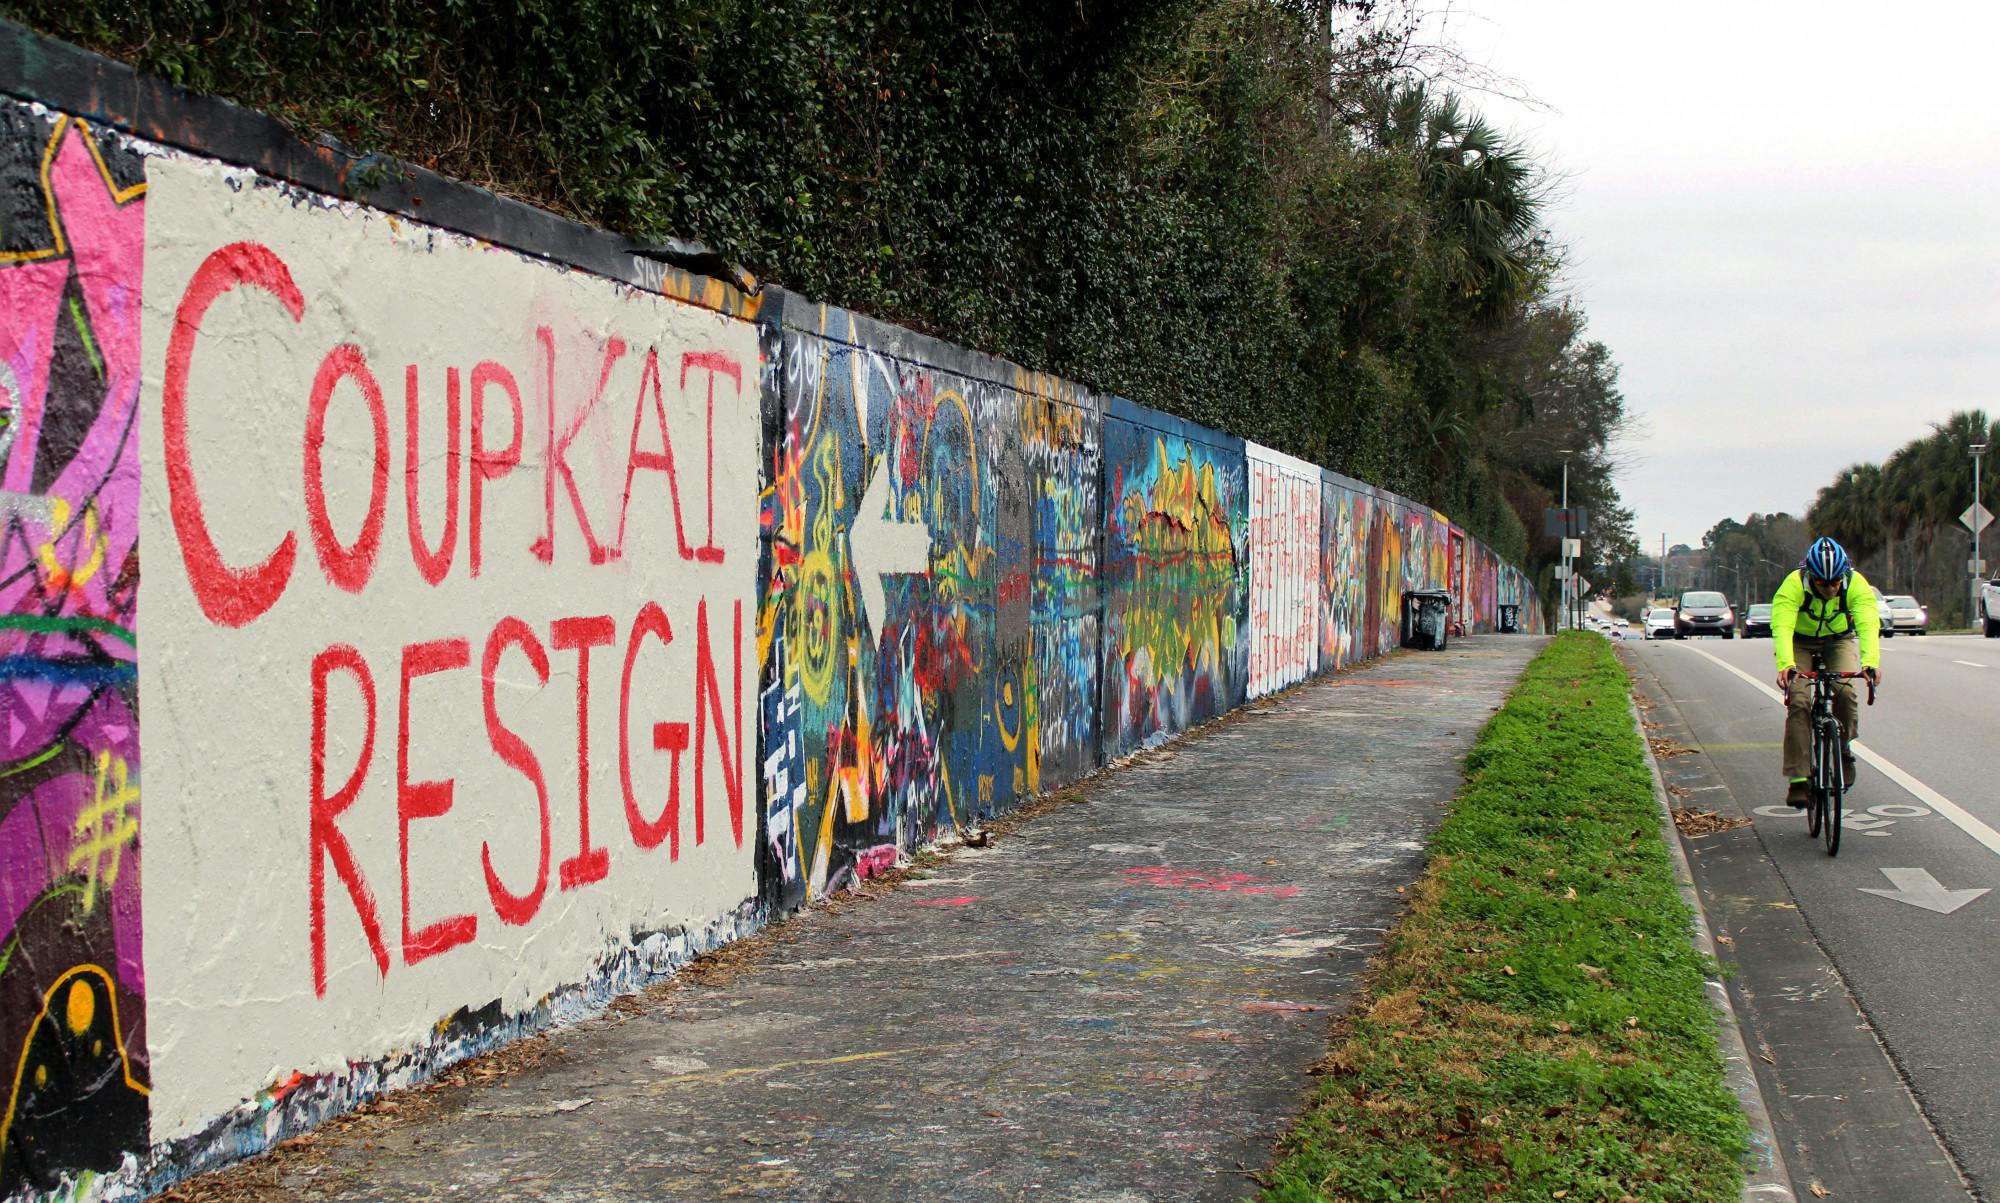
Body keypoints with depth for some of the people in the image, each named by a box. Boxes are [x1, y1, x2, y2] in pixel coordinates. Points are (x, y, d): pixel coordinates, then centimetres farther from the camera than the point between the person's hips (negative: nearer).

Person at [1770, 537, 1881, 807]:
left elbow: (1869, 625, -39)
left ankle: (1844, 746, 5)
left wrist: (1871, 662, -57)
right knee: (1798, 700, -19)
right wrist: (1785, 664, -60)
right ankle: (1798, 779, -17)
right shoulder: (1794, 585, -32)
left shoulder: (1857, 584, -27)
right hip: (1801, 641, -1)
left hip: (1840, 640, 1)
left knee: (1844, 691, -24)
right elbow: (1781, 627, -43)